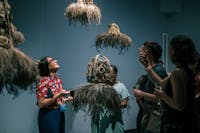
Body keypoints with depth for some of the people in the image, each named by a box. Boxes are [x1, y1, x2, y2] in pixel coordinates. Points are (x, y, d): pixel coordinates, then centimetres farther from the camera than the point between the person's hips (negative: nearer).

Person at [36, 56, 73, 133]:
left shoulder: (58, 79, 7)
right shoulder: (43, 81, -16)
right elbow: (41, 104, -19)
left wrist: (66, 99, 0)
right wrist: (58, 95, -23)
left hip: (60, 114, 8)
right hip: (48, 116, -8)